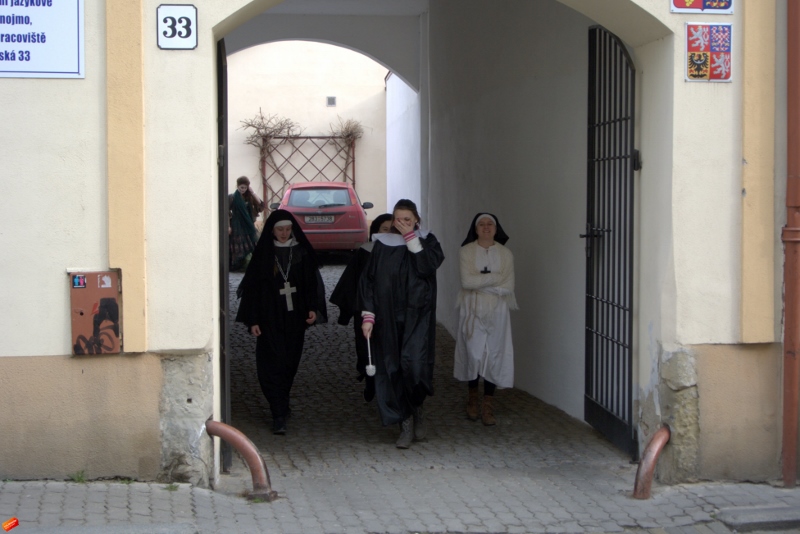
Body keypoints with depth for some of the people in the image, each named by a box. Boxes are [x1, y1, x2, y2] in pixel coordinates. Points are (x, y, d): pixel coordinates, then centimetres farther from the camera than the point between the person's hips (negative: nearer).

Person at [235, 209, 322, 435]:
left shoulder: (302, 251, 4)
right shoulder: (264, 254, -1)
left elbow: (312, 281, 7)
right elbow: (252, 287, -1)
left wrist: (313, 308, -6)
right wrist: (253, 320, -5)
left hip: (295, 317, 2)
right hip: (270, 319, -2)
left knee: (290, 364, 9)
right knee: (273, 365, -8)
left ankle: (281, 407, 25)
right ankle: (279, 415, -10)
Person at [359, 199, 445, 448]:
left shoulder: (427, 241, 4)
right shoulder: (382, 245, 6)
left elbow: (428, 267, -16)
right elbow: (368, 280, 4)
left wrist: (411, 238, -13)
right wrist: (368, 315, -4)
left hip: (417, 316, -2)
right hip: (388, 318, 2)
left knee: (414, 363, -17)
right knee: (392, 369, 0)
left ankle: (417, 409, 9)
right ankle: (406, 423, 9)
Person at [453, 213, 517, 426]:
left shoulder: (505, 254, 3)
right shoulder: (466, 252, -1)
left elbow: (508, 287, -6)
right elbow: (466, 281, -13)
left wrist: (479, 283, -12)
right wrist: (495, 278, -12)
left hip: (497, 311, 1)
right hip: (472, 310, -1)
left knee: (494, 355, -1)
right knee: (474, 354, 0)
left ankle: (488, 405, 4)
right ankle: (473, 397, 21)